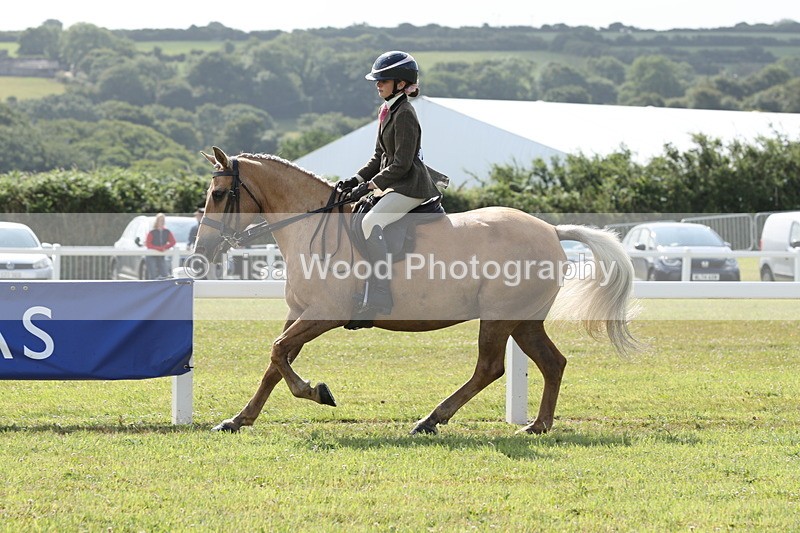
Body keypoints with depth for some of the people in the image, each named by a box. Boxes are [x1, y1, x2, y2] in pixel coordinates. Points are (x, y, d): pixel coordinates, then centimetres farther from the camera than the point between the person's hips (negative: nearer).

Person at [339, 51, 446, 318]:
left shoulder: (404, 114, -15)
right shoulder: (388, 111, 15)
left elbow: (401, 164, -19)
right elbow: (379, 158, 20)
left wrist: (370, 185, -18)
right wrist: (357, 179, 5)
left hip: (410, 186, -11)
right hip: (395, 184, 11)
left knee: (371, 221, -30)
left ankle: (379, 297, -36)